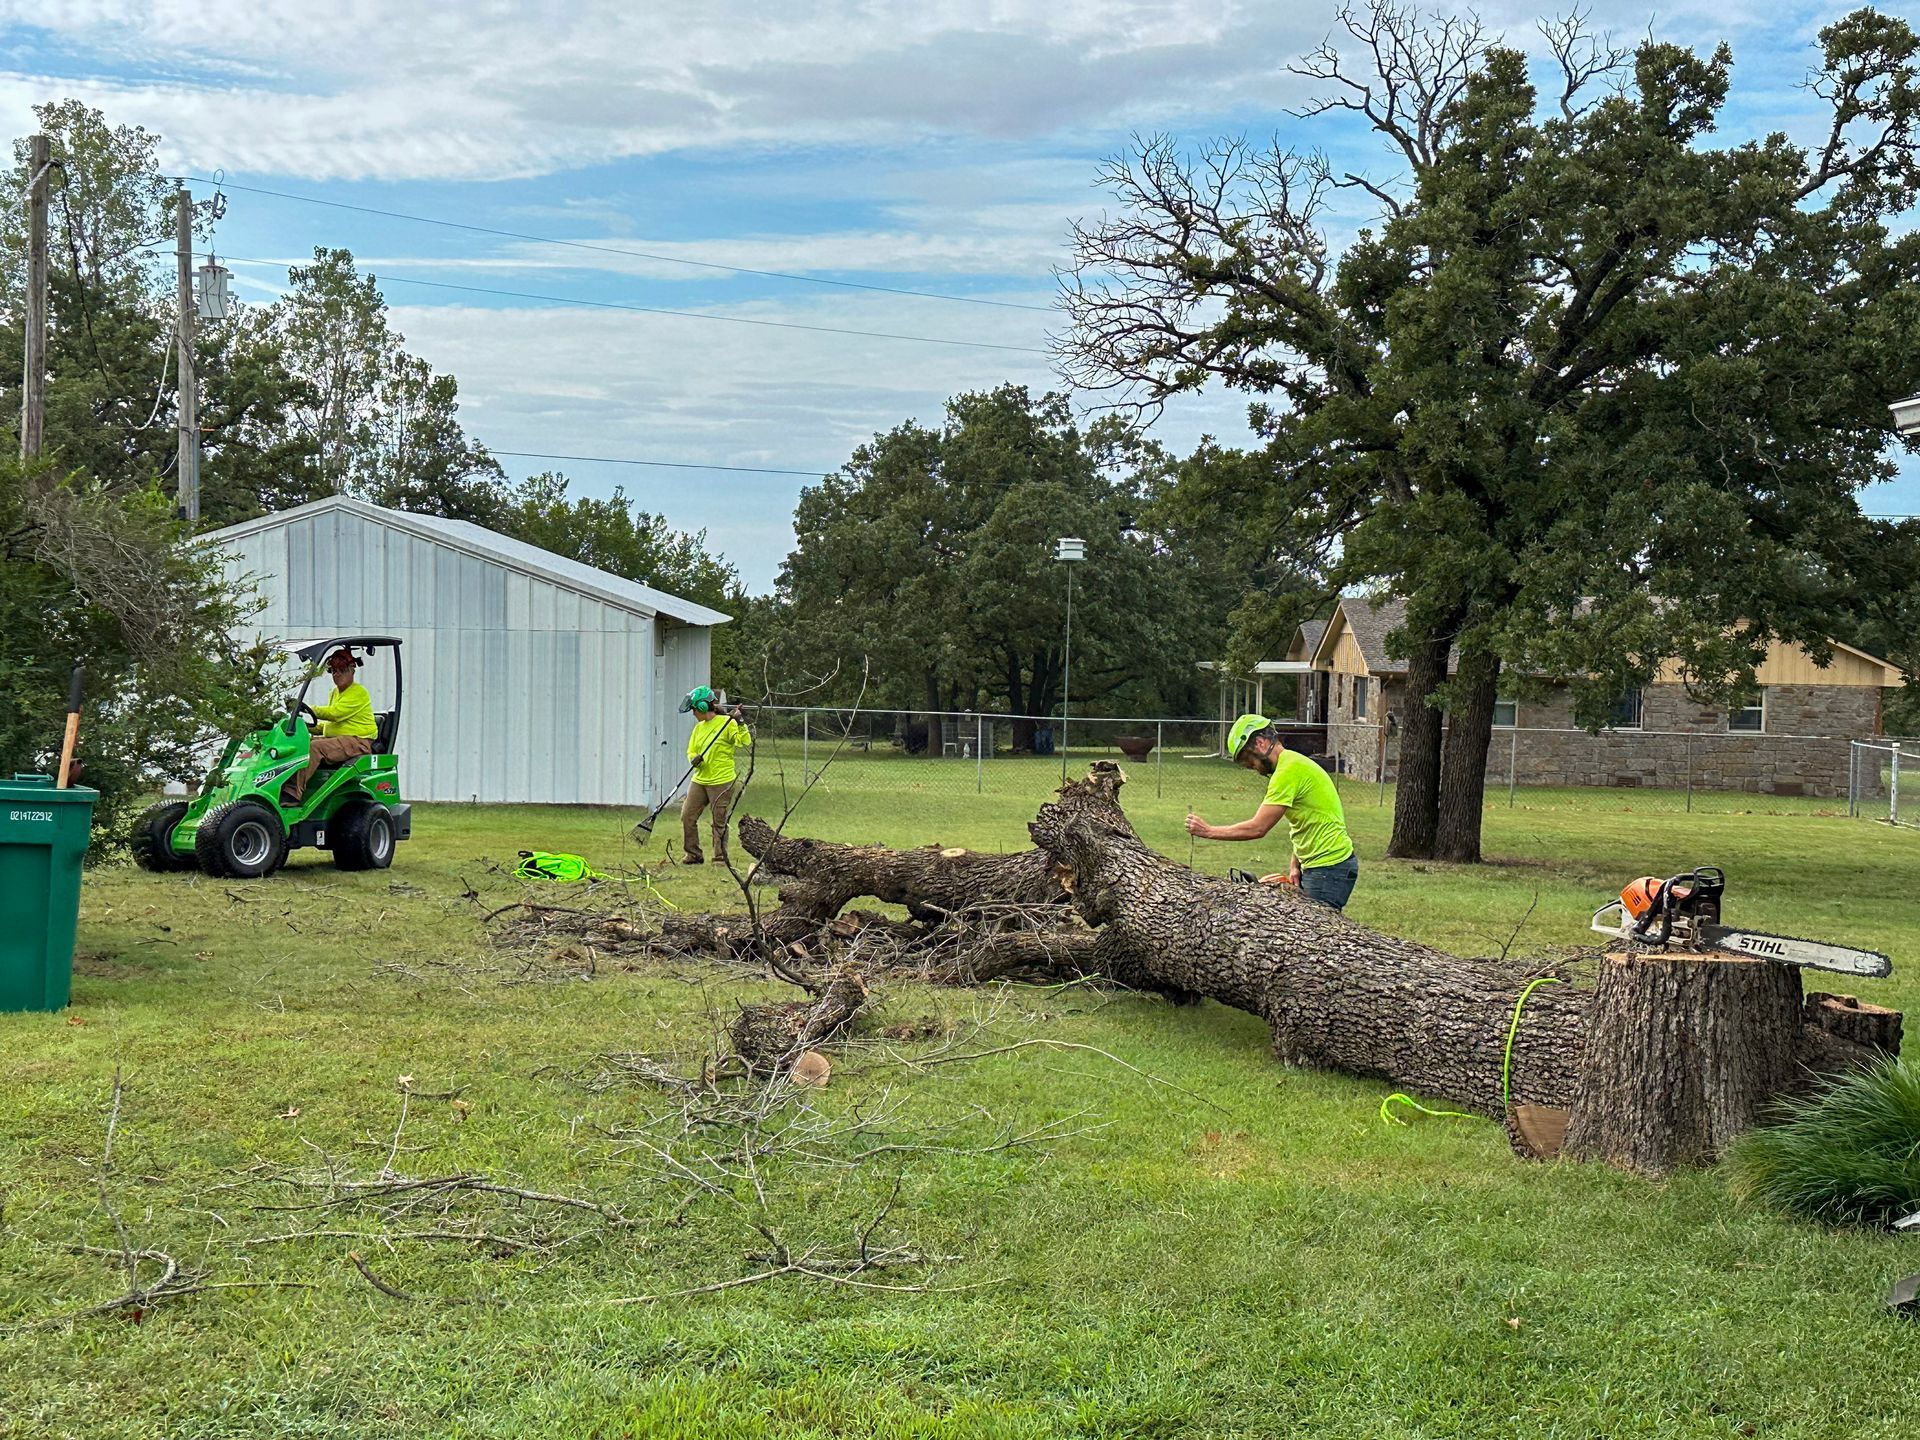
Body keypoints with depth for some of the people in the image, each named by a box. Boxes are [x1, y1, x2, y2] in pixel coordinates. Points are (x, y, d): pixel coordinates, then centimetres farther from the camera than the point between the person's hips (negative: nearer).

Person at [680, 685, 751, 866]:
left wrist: (740, 723, -28)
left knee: (719, 822, -1)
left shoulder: (727, 722, -8)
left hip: (721, 781, -7)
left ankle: (720, 858, 9)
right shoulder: (699, 727, 13)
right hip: (699, 780, 7)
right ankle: (694, 855, 15)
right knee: (687, 816, 4)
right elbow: (691, 750, 17)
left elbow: (744, 741, -16)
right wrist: (694, 759, -4)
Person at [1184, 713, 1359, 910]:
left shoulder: (1289, 769, -17)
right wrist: (1295, 866, 6)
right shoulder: (1293, 763, 16)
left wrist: (1208, 831, -10)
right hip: (1318, 865, 10)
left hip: (1329, 868, -10)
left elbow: (1257, 828, -18)